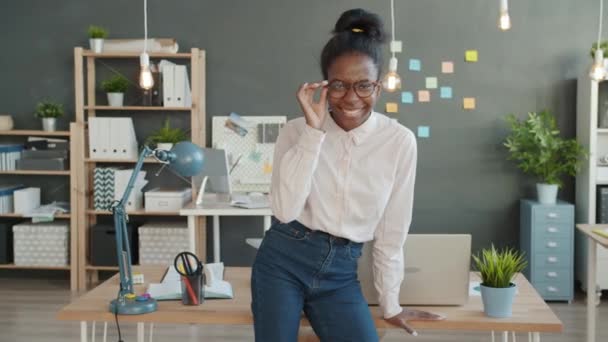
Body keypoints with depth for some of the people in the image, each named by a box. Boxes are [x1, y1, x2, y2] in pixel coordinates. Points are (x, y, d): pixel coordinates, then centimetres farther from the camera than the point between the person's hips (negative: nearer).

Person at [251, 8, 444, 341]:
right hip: (282, 261, -1)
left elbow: (392, 232, 3)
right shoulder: (297, 131, -6)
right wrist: (313, 131, -20)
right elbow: (285, 210, -19)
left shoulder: (400, 142, -5)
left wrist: (390, 304, 8)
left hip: (339, 273, 1)